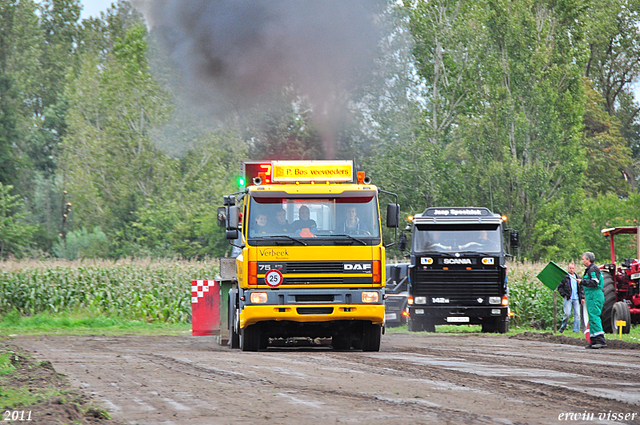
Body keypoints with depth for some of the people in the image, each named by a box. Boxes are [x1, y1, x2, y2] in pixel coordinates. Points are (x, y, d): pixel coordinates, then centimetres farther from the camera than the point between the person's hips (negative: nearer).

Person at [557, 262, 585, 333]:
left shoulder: (577, 277, 14)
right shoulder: (565, 277, 1)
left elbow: (581, 288, 18)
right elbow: (559, 287, 4)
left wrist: (582, 297, 10)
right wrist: (564, 294, -6)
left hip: (576, 298, 4)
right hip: (568, 298, -4)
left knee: (577, 314, -1)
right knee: (567, 314, -12)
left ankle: (576, 330, 2)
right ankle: (563, 327, 10)